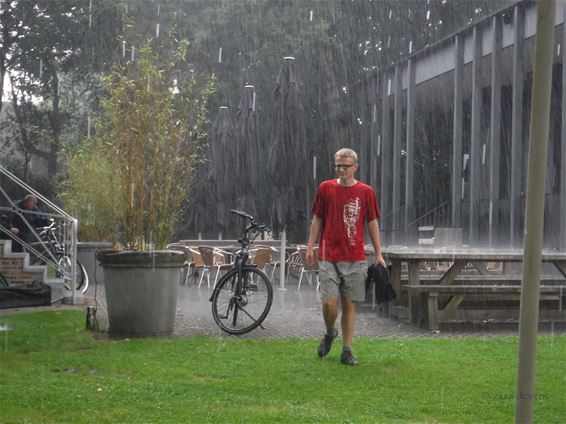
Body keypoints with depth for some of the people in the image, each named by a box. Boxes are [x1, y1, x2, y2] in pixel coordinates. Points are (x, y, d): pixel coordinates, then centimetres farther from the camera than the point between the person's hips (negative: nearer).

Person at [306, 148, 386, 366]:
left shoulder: (366, 192, 3)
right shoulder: (325, 188, 4)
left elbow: (372, 223, 8)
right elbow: (317, 220, 10)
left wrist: (378, 254, 5)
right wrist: (310, 247, 4)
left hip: (355, 259, 0)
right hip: (328, 257, 0)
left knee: (349, 304, 3)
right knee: (329, 302, -9)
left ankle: (347, 351, 12)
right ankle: (329, 333, 21)